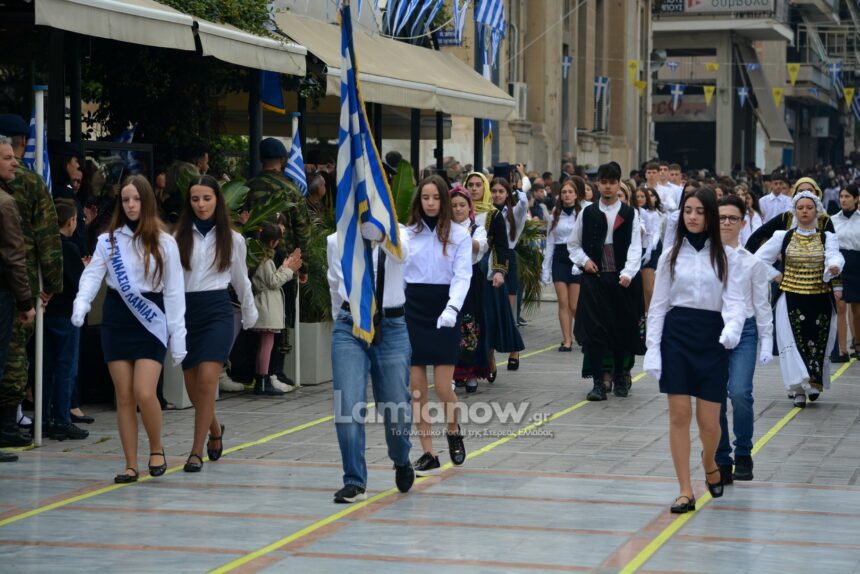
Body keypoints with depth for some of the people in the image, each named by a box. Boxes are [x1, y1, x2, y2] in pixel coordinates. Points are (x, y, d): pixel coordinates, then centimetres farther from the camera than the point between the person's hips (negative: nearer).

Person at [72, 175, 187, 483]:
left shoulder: (164, 242, 0)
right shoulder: (108, 240, 4)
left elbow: (174, 291, 1)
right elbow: (92, 274, -6)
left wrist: (178, 336, -3)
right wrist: (81, 304, -27)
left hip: (151, 321, -2)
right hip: (116, 319, 2)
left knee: (144, 393, -14)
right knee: (124, 396, 2)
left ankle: (156, 449, 11)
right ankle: (131, 465, 9)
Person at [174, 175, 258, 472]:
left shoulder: (232, 239, 7)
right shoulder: (179, 237, 6)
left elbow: (240, 280, 20)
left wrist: (250, 315, 28)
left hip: (217, 311, -2)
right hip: (185, 311, 2)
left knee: (207, 380, -17)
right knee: (193, 387, 7)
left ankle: (197, 452, -11)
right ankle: (215, 430, 37)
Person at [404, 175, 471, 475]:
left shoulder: (459, 235, 0)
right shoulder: (407, 234, 7)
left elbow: (462, 276, -7)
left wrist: (452, 308, -23)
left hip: (443, 312, -2)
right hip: (413, 309, 2)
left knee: (443, 387, -7)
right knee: (416, 389, 1)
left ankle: (454, 432, 24)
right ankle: (428, 455, 9)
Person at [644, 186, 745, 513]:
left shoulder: (725, 257, 2)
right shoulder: (671, 256, 7)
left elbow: (734, 300, -5)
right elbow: (658, 305, 7)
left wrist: (732, 329, -26)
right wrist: (652, 348, 0)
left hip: (712, 338, -1)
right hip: (676, 334, 1)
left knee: (709, 421, -1)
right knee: (679, 415, -3)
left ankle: (710, 463, 33)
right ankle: (685, 492, 3)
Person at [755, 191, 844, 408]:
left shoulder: (827, 237, 4)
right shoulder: (783, 237, 5)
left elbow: (834, 256, -16)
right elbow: (759, 259, 9)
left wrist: (834, 267, -38)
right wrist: (776, 277, 1)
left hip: (820, 300, 0)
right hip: (790, 299, 0)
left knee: (819, 342, 3)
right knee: (794, 342, -8)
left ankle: (814, 382, 20)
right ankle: (798, 387, -7)